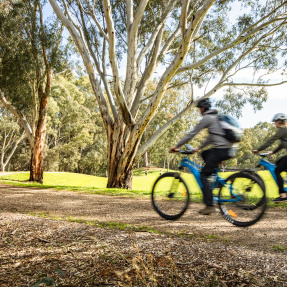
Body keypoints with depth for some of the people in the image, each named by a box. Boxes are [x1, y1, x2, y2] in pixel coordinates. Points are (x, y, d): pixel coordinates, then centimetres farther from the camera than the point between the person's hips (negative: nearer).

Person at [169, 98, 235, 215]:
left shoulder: (207, 118, -5)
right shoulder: (216, 117, 23)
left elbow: (191, 134, -5)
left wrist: (176, 146, 1)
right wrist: (199, 148, 34)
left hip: (220, 150, -9)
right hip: (228, 150, 9)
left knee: (203, 175, -1)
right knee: (204, 154, 30)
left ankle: (209, 205, -4)